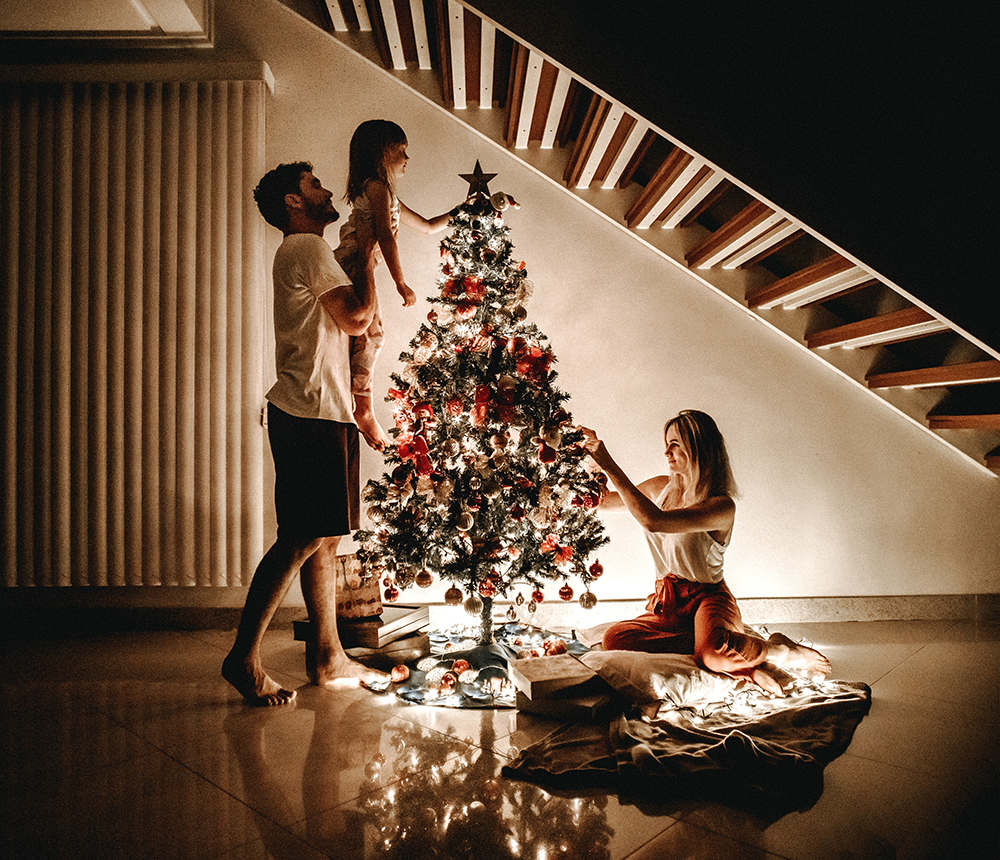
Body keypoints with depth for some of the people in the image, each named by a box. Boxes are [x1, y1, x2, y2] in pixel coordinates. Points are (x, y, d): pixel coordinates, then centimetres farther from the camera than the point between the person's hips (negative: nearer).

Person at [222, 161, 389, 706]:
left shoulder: (300, 252, 26)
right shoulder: (308, 247, -5)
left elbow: (343, 323, 24)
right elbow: (358, 317, -12)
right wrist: (367, 256, 1)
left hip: (314, 415, 11)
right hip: (312, 417, -11)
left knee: (324, 540, 10)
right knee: (302, 541, -8)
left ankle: (330, 659, 18)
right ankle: (244, 657, 2)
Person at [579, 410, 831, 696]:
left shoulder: (722, 506, -17)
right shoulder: (661, 487, 5)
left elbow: (654, 521, -33)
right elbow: (604, 500, 19)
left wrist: (608, 464, -31)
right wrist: (589, 458, 4)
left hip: (707, 597, -6)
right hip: (667, 603, 7)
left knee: (715, 653, -41)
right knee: (615, 638, -26)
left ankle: (779, 650, -6)